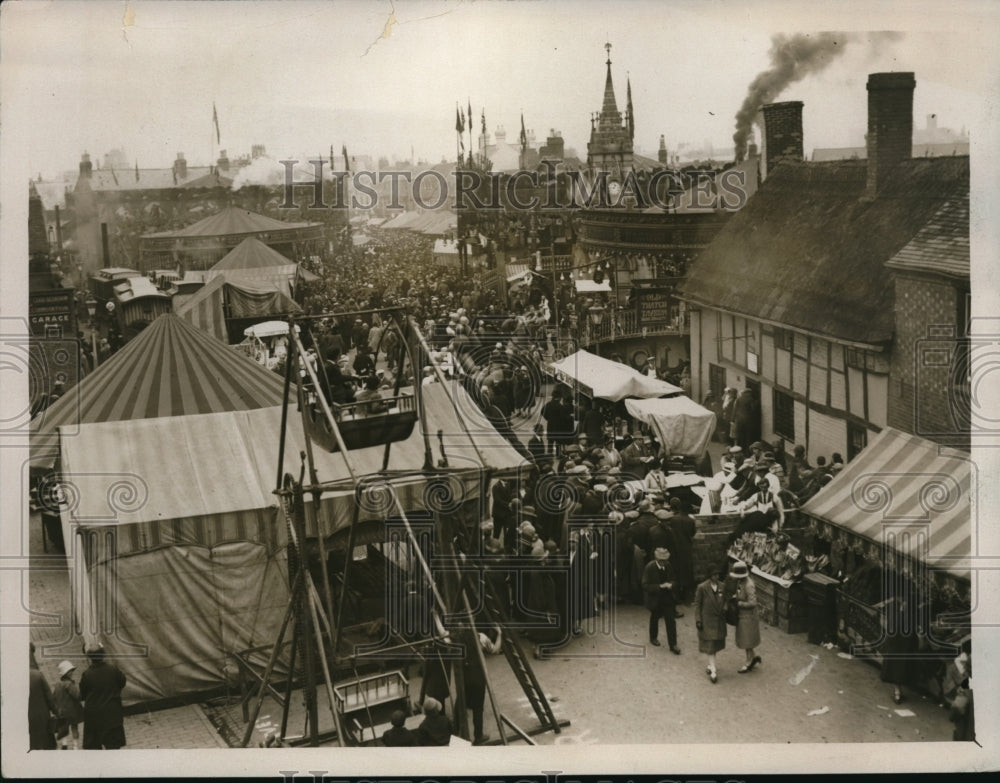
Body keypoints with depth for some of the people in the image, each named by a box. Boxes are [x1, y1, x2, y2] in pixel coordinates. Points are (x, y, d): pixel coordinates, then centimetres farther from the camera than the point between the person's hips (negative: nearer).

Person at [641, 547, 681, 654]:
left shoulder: (668, 566, -6)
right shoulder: (650, 567, -20)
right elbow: (645, 586, -21)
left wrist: (670, 584, -14)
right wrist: (660, 586, -30)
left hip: (667, 598, 3)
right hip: (655, 599, -3)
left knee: (671, 621, -1)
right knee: (654, 619, 17)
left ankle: (673, 645, 4)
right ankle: (653, 638, 40)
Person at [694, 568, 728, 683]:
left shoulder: (722, 586, 0)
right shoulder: (702, 587, -13)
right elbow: (697, 604, -8)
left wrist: (724, 609, -4)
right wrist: (698, 620, -12)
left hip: (719, 621, 5)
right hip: (707, 621, -5)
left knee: (716, 644, 16)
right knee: (709, 645, -4)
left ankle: (711, 665, 33)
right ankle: (713, 671, -5)